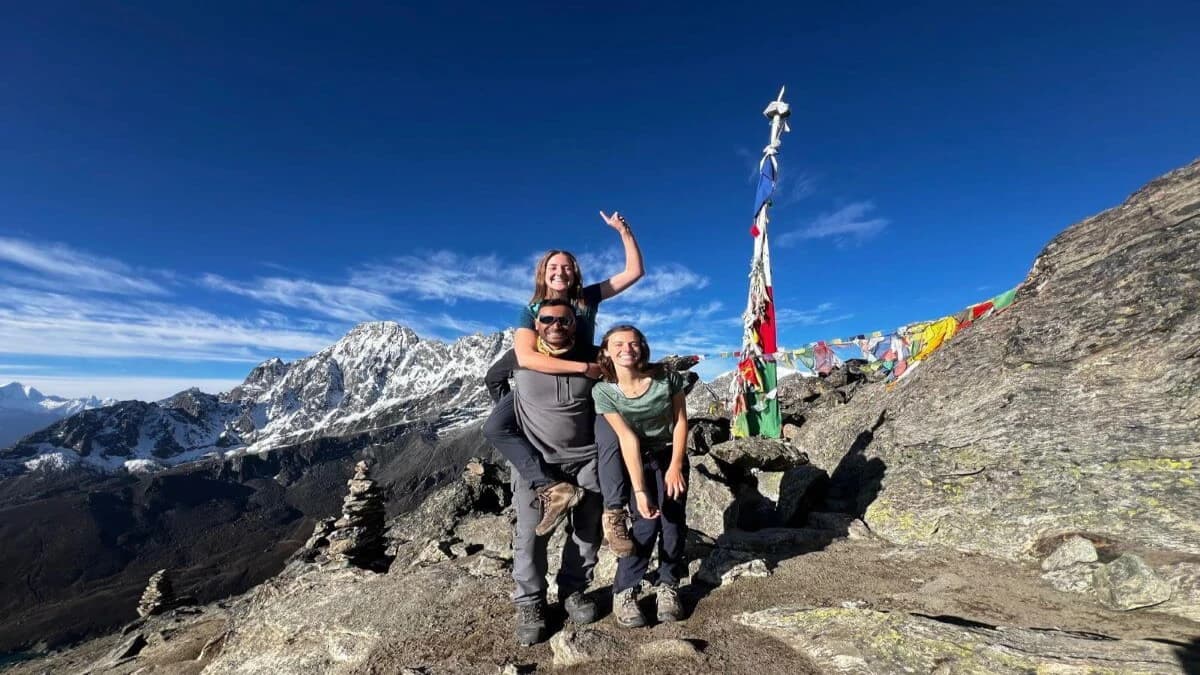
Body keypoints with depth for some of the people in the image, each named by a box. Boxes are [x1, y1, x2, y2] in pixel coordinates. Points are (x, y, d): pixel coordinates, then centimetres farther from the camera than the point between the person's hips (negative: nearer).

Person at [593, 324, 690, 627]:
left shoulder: (666, 377, -21)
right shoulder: (604, 391, -23)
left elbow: (681, 421, -10)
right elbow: (628, 440, -24)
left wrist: (676, 466, -12)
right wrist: (639, 490, -28)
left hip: (671, 456, 2)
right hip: (637, 461, -2)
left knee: (674, 520, -2)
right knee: (646, 522, -10)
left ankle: (668, 587, 17)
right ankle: (624, 592, 6)